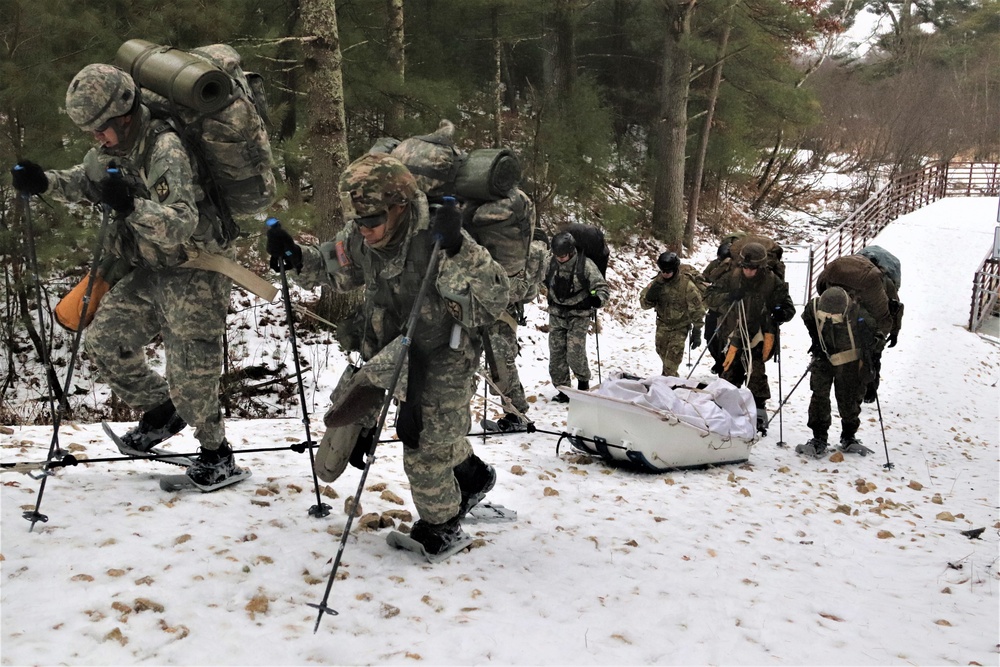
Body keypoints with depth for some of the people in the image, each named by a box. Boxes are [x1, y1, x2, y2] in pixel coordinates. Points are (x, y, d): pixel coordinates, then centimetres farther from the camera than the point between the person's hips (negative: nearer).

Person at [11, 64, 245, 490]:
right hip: (147, 272, 8)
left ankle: (217, 458, 17)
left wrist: (130, 205, -46)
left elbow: (181, 226, -32)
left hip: (192, 274, -8)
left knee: (190, 375, -4)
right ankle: (160, 410, 24)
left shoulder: (167, 151, -24)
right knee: (104, 342, 2)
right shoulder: (109, 151, 3)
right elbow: (82, 183, 23)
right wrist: (45, 183, 3)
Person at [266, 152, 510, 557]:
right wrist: (296, 258, -11)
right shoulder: (360, 239, -13)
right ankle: (472, 475, 51)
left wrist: (456, 253, -51)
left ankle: (440, 528, 27)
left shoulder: (437, 240, -33)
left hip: (443, 360, -7)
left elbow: (492, 302, -39)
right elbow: (333, 269, 8)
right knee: (428, 432, 24)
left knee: (425, 448, 3)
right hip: (401, 354, 7)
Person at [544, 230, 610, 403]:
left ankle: (583, 381, 18)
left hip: (579, 316, -4)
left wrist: (597, 299, -33)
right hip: (557, 315, 4)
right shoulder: (551, 263, -4)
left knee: (575, 354, -11)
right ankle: (562, 389, 16)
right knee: (556, 353, 2)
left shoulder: (586, 265, -16)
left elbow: (603, 288, -14)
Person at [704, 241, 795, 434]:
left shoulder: (772, 282, -7)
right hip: (734, 335, 3)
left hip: (758, 337, -3)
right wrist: (728, 296, -19)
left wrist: (778, 314, -21)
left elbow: (788, 308, 1)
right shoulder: (732, 277, -2)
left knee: (755, 373, -12)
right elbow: (710, 296, -1)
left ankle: (759, 416, -3)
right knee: (730, 374, 10)